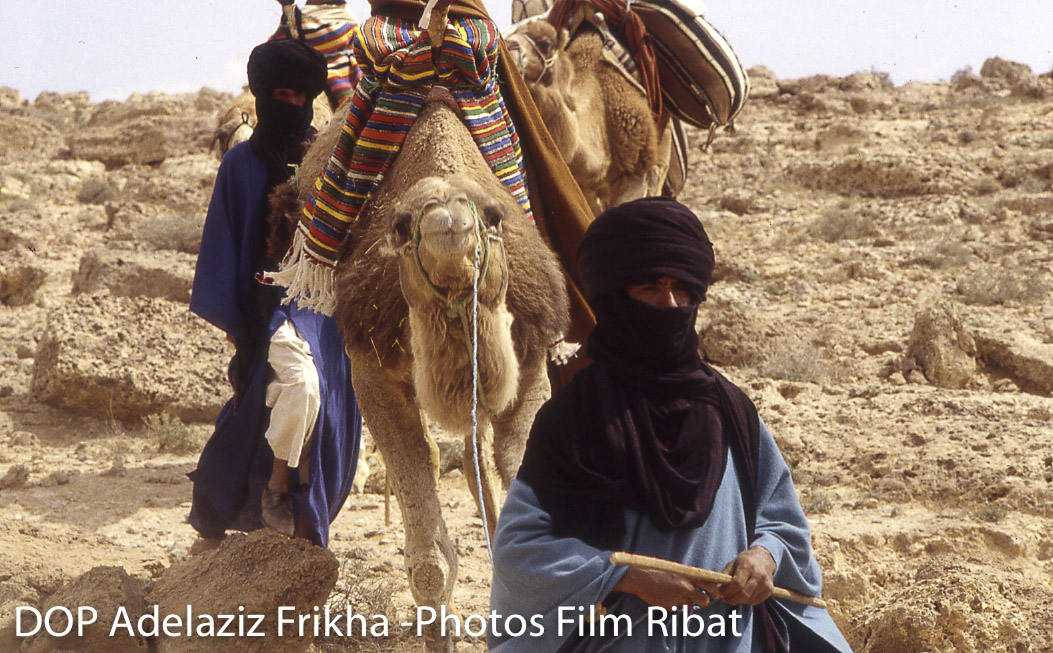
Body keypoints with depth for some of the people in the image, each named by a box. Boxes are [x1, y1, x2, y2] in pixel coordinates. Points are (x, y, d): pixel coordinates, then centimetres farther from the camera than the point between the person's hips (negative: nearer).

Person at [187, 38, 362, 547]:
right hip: (273, 299, -4)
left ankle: (306, 528, 16)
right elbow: (225, 242, 1)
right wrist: (232, 320, -4)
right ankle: (275, 491, -8)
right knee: (301, 381, -28)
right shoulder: (244, 163, 1)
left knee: (329, 413, 3)